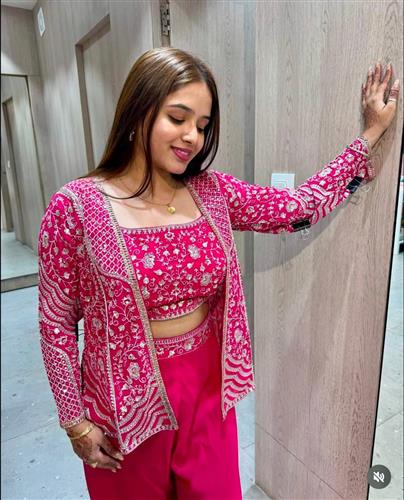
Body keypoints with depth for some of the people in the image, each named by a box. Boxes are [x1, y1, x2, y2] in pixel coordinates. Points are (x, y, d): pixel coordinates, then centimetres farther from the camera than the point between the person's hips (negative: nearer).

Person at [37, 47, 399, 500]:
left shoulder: (212, 192, -4)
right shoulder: (75, 207, -16)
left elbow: (304, 205, 1)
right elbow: (56, 323, -9)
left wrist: (371, 134, 6)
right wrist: (76, 421, -5)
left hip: (208, 387, 3)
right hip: (128, 399, -2)